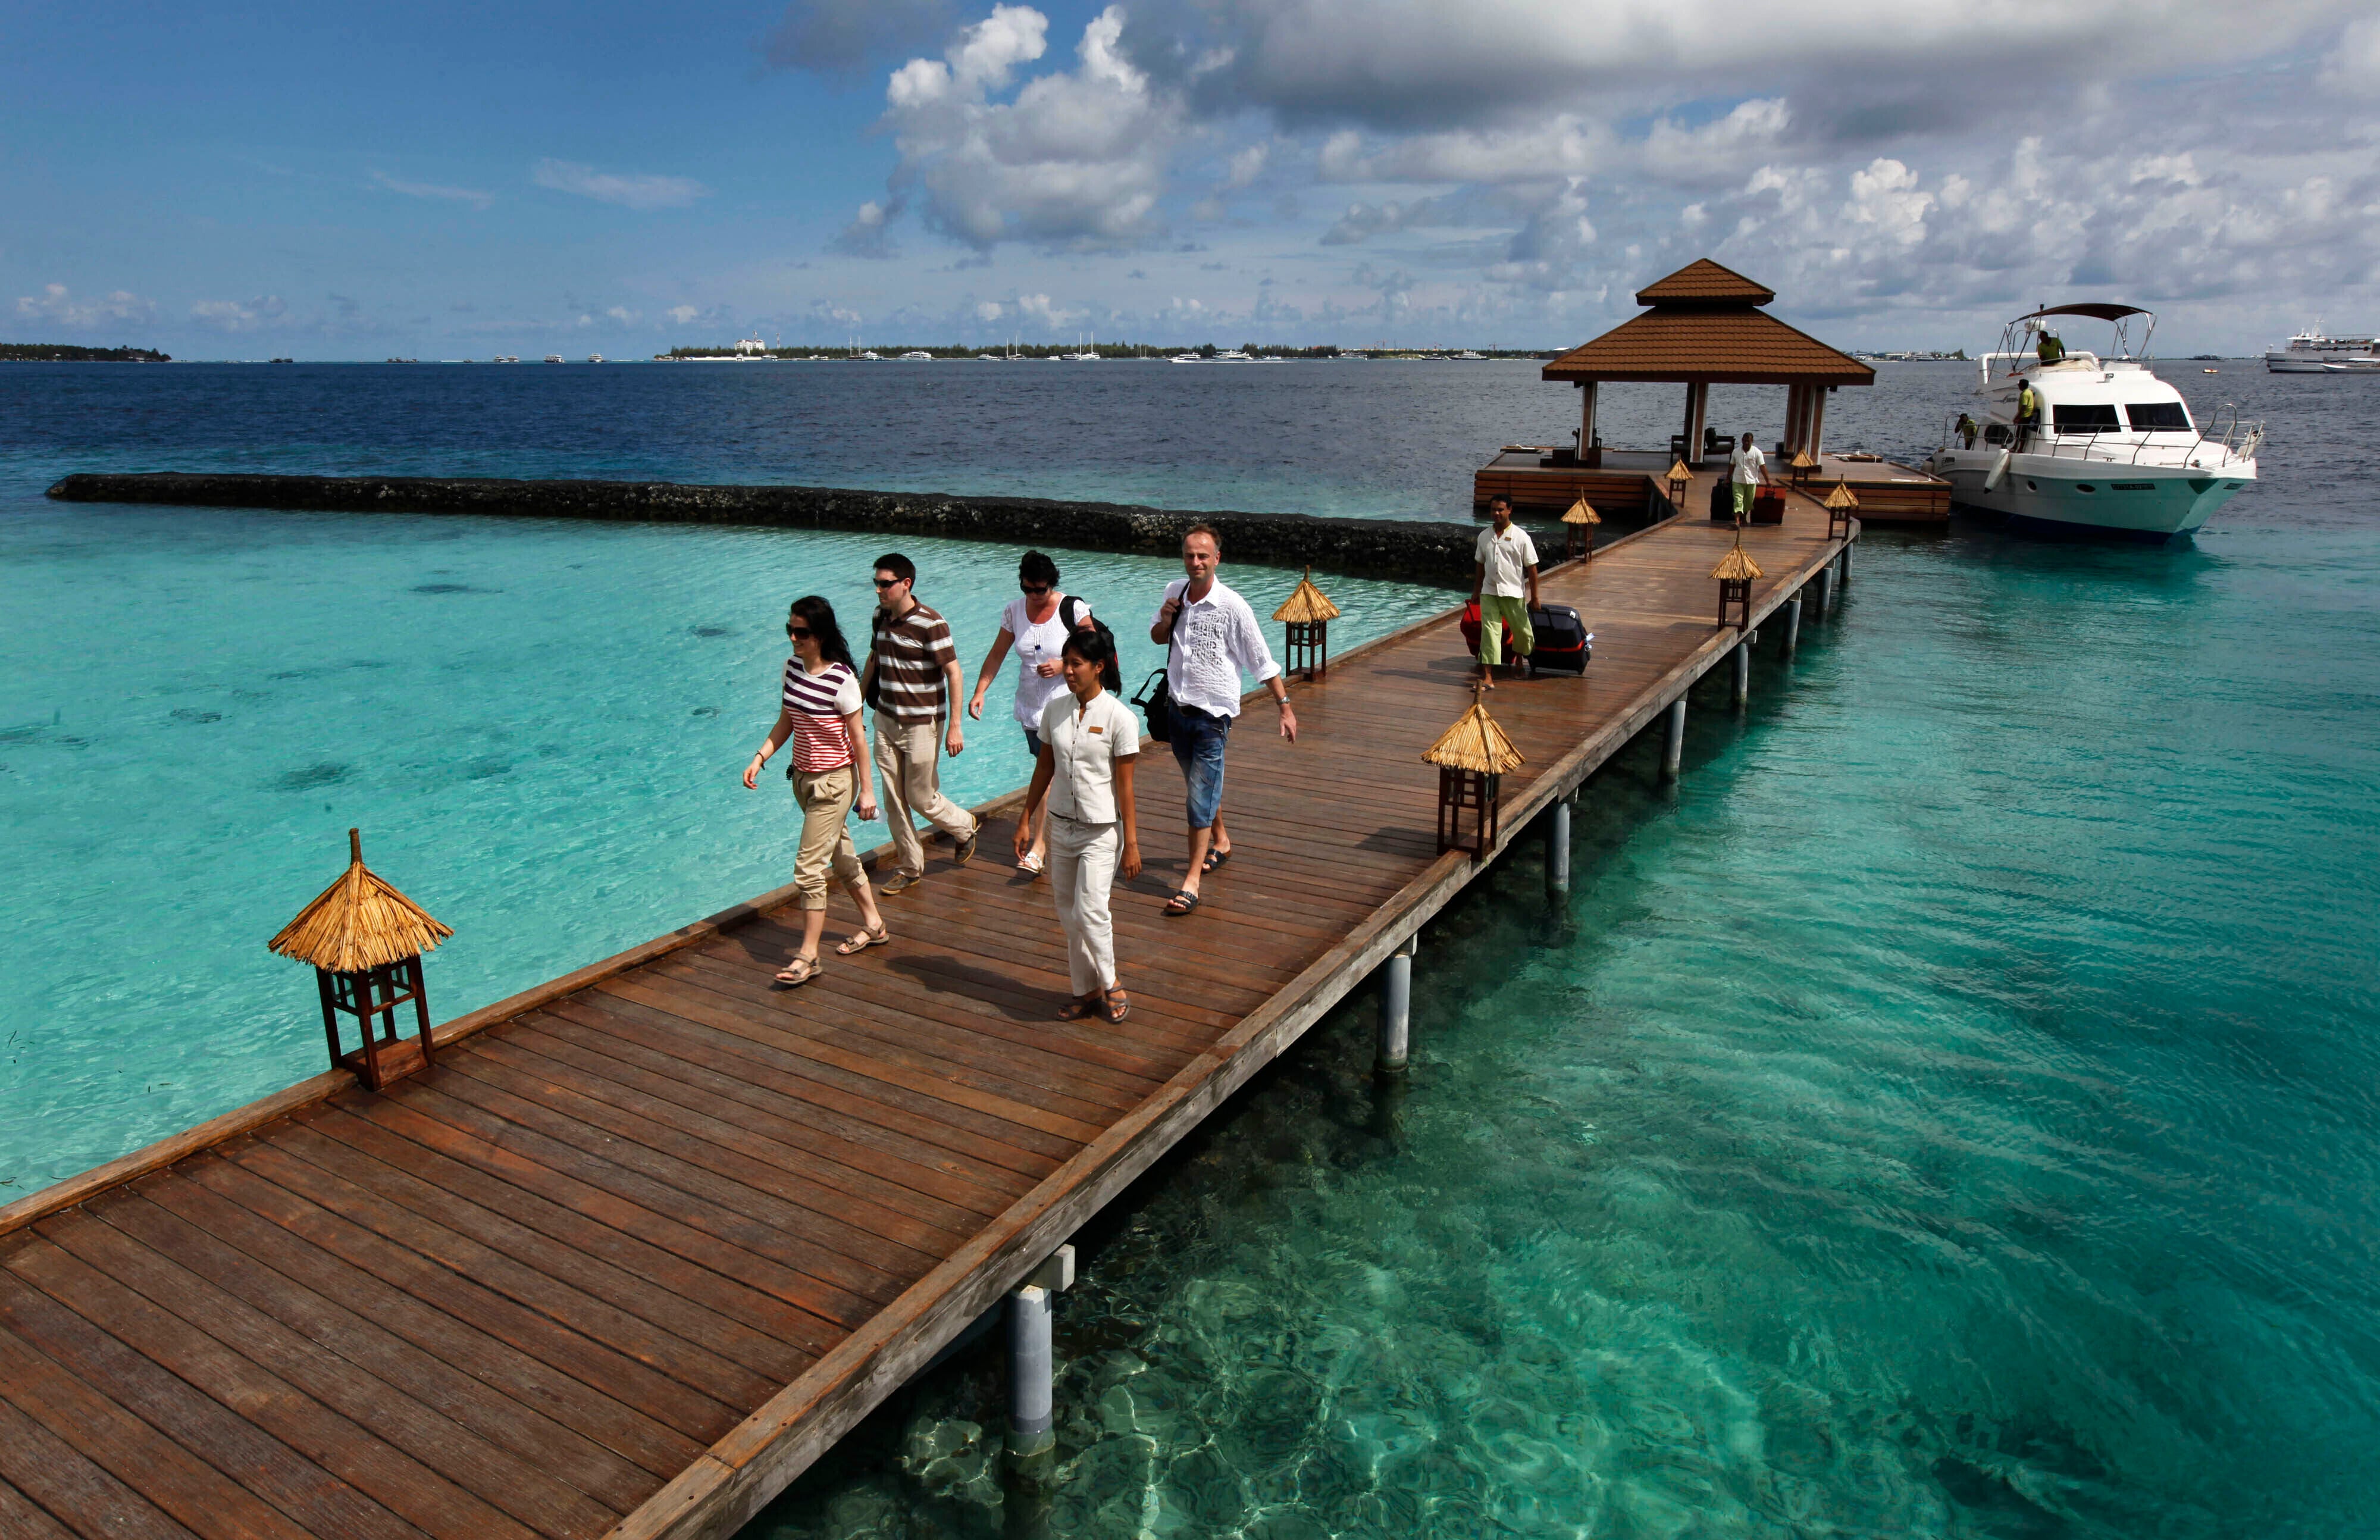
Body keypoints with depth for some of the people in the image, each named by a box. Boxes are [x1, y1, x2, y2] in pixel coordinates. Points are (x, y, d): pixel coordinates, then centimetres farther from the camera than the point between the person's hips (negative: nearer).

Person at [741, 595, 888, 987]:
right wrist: (759, 758, -1)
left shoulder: (841, 680, -20)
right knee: (840, 854, 20)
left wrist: (866, 790, -10)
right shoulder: (792, 667, 2)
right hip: (803, 777, 8)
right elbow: (785, 723, 11)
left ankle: (808, 956, 5)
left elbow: (858, 737, -14)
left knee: (809, 868, -6)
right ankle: (873, 925, 37)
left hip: (834, 781, -8)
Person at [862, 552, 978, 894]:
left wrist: (955, 727, -19)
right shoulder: (881, 616, 3)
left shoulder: (930, 624, -19)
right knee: (893, 799, 9)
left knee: (921, 798, 2)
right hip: (885, 722, 7)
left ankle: (965, 827, 31)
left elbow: (954, 673, -17)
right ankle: (910, 868, 22)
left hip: (921, 725, -6)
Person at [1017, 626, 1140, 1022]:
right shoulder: (1055, 708, 1)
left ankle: (1110, 983, 12)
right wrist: (1025, 820, 12)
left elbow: (1125, 786, -11)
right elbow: (1044, 768, 10)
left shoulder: (1118, 717, -14)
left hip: (1102, 830, -5)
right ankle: (1085, 991, 24)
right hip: (1062, 825, 5)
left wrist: (1131, 844, -11)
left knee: (1089, 911, -11)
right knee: (1068, 915, 10)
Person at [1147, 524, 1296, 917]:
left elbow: (1262, 662, -9)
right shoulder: (1174, 593, 2)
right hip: (1177, 708, 6)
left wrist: (1285, 707, -9)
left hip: (1213, 715, -6)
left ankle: (1192, 881, -5)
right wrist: (1165, 621, -5)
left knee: (1201, 796, -9)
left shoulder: (1233, 607, -15)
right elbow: (1158, 638, 18)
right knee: (1199, 785, 22)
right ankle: (1220, 842, 46)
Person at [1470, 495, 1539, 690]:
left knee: (1522, 631, 11)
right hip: (1489, 593, 2)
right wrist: (1476, 592, 15)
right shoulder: (1484, 536, 5)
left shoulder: (1520, 537, -6)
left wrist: (1534, 597, -6)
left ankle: (1520, 659, 43)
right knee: (1489, 633, -6)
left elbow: (1531, 568, -4)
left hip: (1513, 593, -2)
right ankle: (1488, 679, -9)